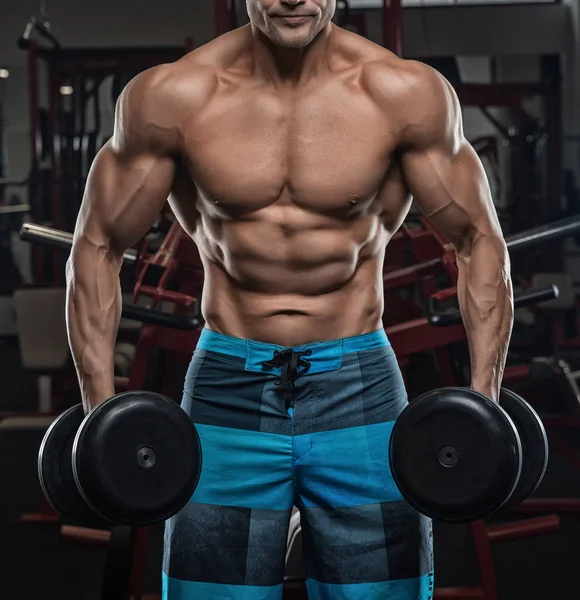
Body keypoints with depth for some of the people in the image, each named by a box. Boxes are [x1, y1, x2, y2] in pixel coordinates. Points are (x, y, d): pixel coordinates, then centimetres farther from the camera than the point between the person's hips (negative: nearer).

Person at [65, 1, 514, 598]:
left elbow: (478, 241, 0)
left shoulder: (406, 94, -7)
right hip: (226, 392, 0)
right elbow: (97, 246, 1)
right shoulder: (171, 96, -7)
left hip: (360, 390, 0)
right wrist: (100, 412, -8)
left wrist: (483, 405, -9)